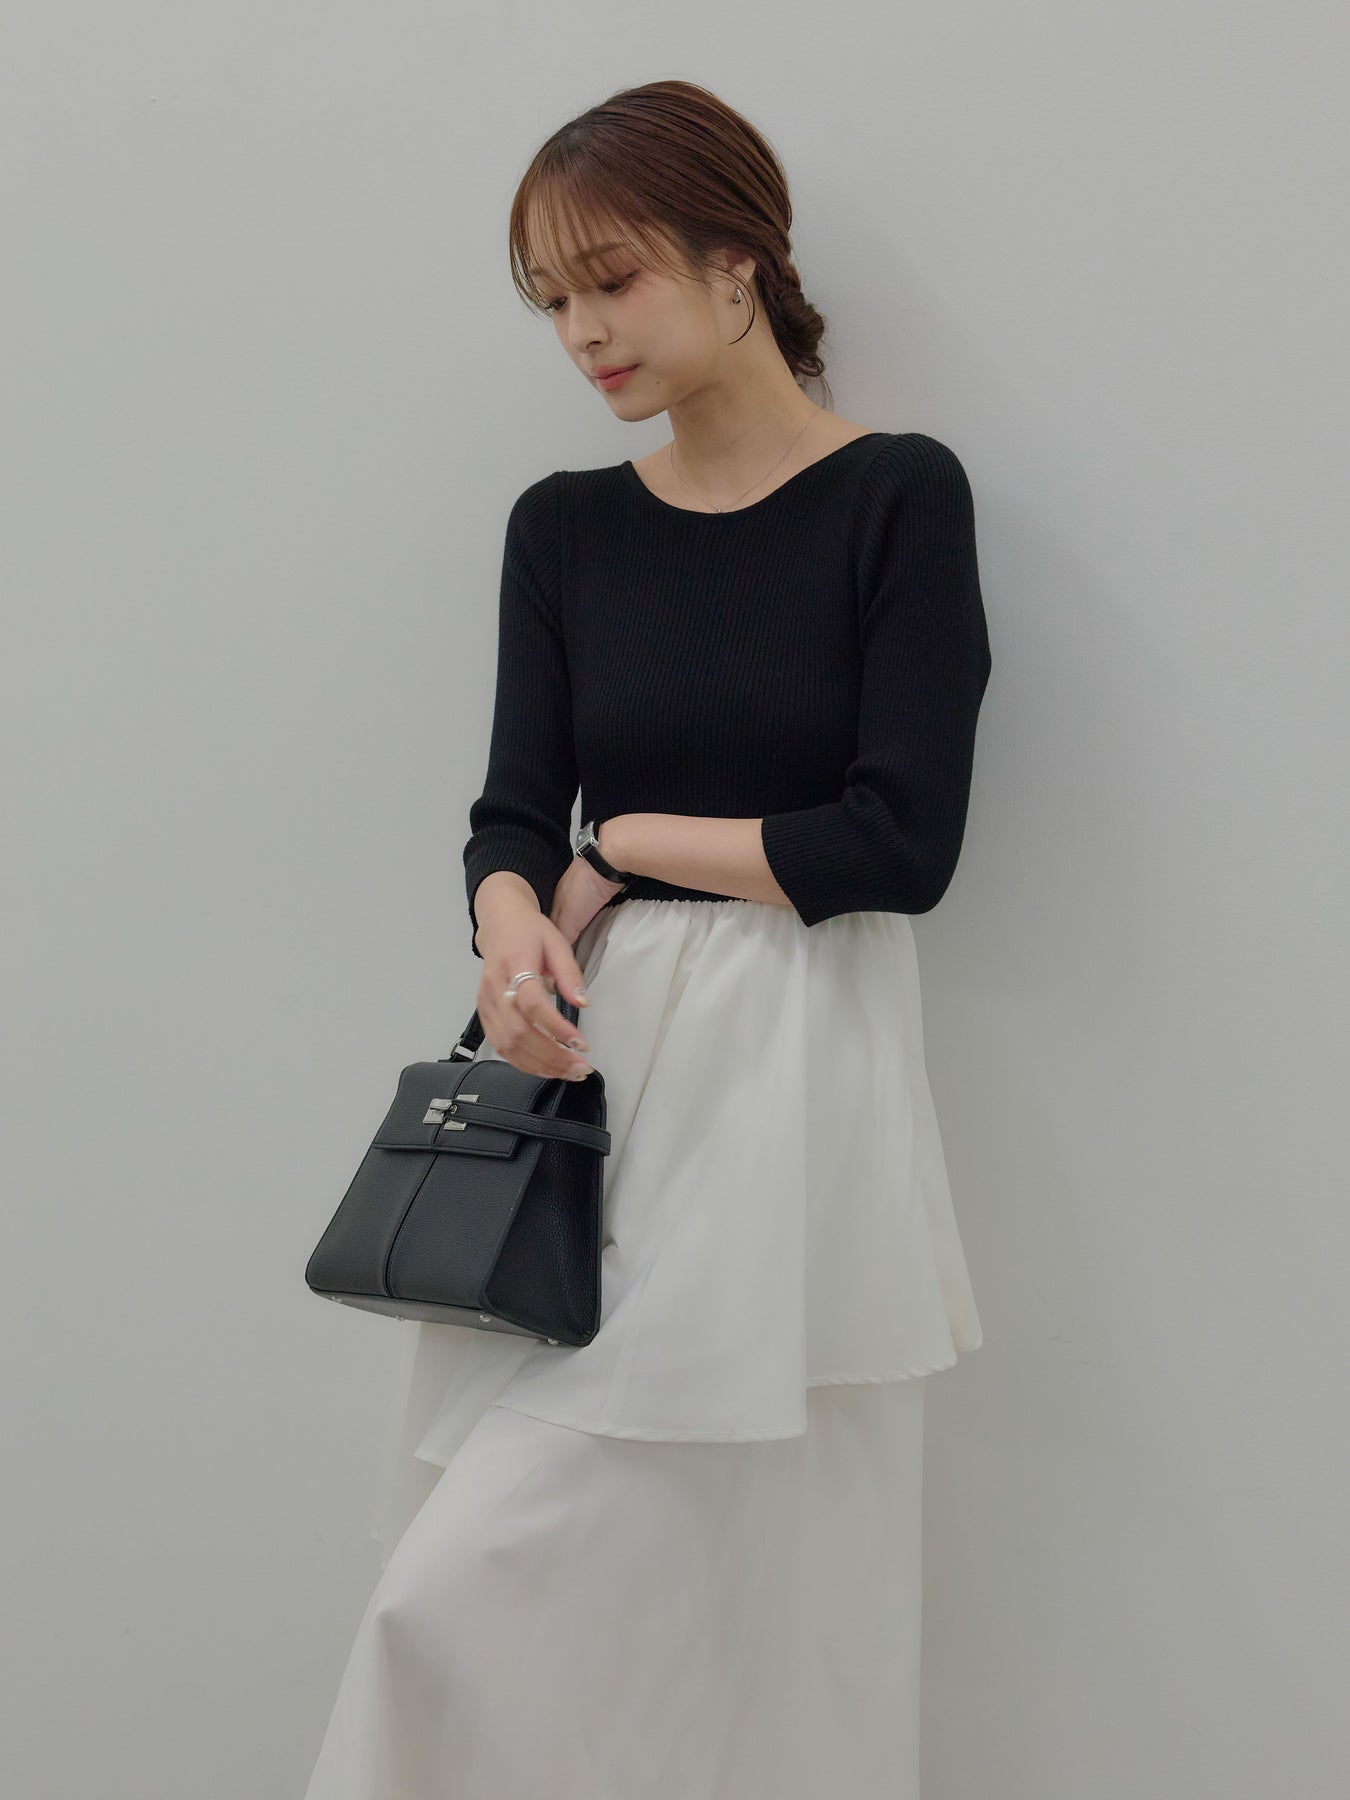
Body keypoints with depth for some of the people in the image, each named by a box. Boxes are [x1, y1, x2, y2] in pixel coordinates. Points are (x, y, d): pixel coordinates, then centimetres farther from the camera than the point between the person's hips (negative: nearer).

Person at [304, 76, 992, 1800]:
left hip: (785, 1077, -4)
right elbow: (510, 814, 6)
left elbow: (903, 841, -9)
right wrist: (512, 924, -16)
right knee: (572, 1596, 1)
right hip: (590, 1069, 4)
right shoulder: (563, 526, 11)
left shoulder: (898, 493, -2)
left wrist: (624, 845, -2)